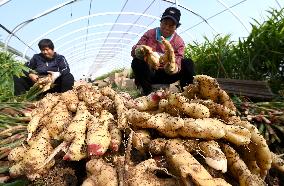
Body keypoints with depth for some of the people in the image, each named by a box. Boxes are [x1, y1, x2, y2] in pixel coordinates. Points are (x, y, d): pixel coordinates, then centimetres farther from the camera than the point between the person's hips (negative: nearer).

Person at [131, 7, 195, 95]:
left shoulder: (179, 42, -1)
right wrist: (139, 50, -37)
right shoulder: (150, 34, -1)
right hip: (149, 73, 0)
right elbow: (134, 51, -10)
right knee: (137, 62, -30)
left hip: (166, 75, 1)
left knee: (188, 63, -18)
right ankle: (147, 92, -24)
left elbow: (178, 61, -12)